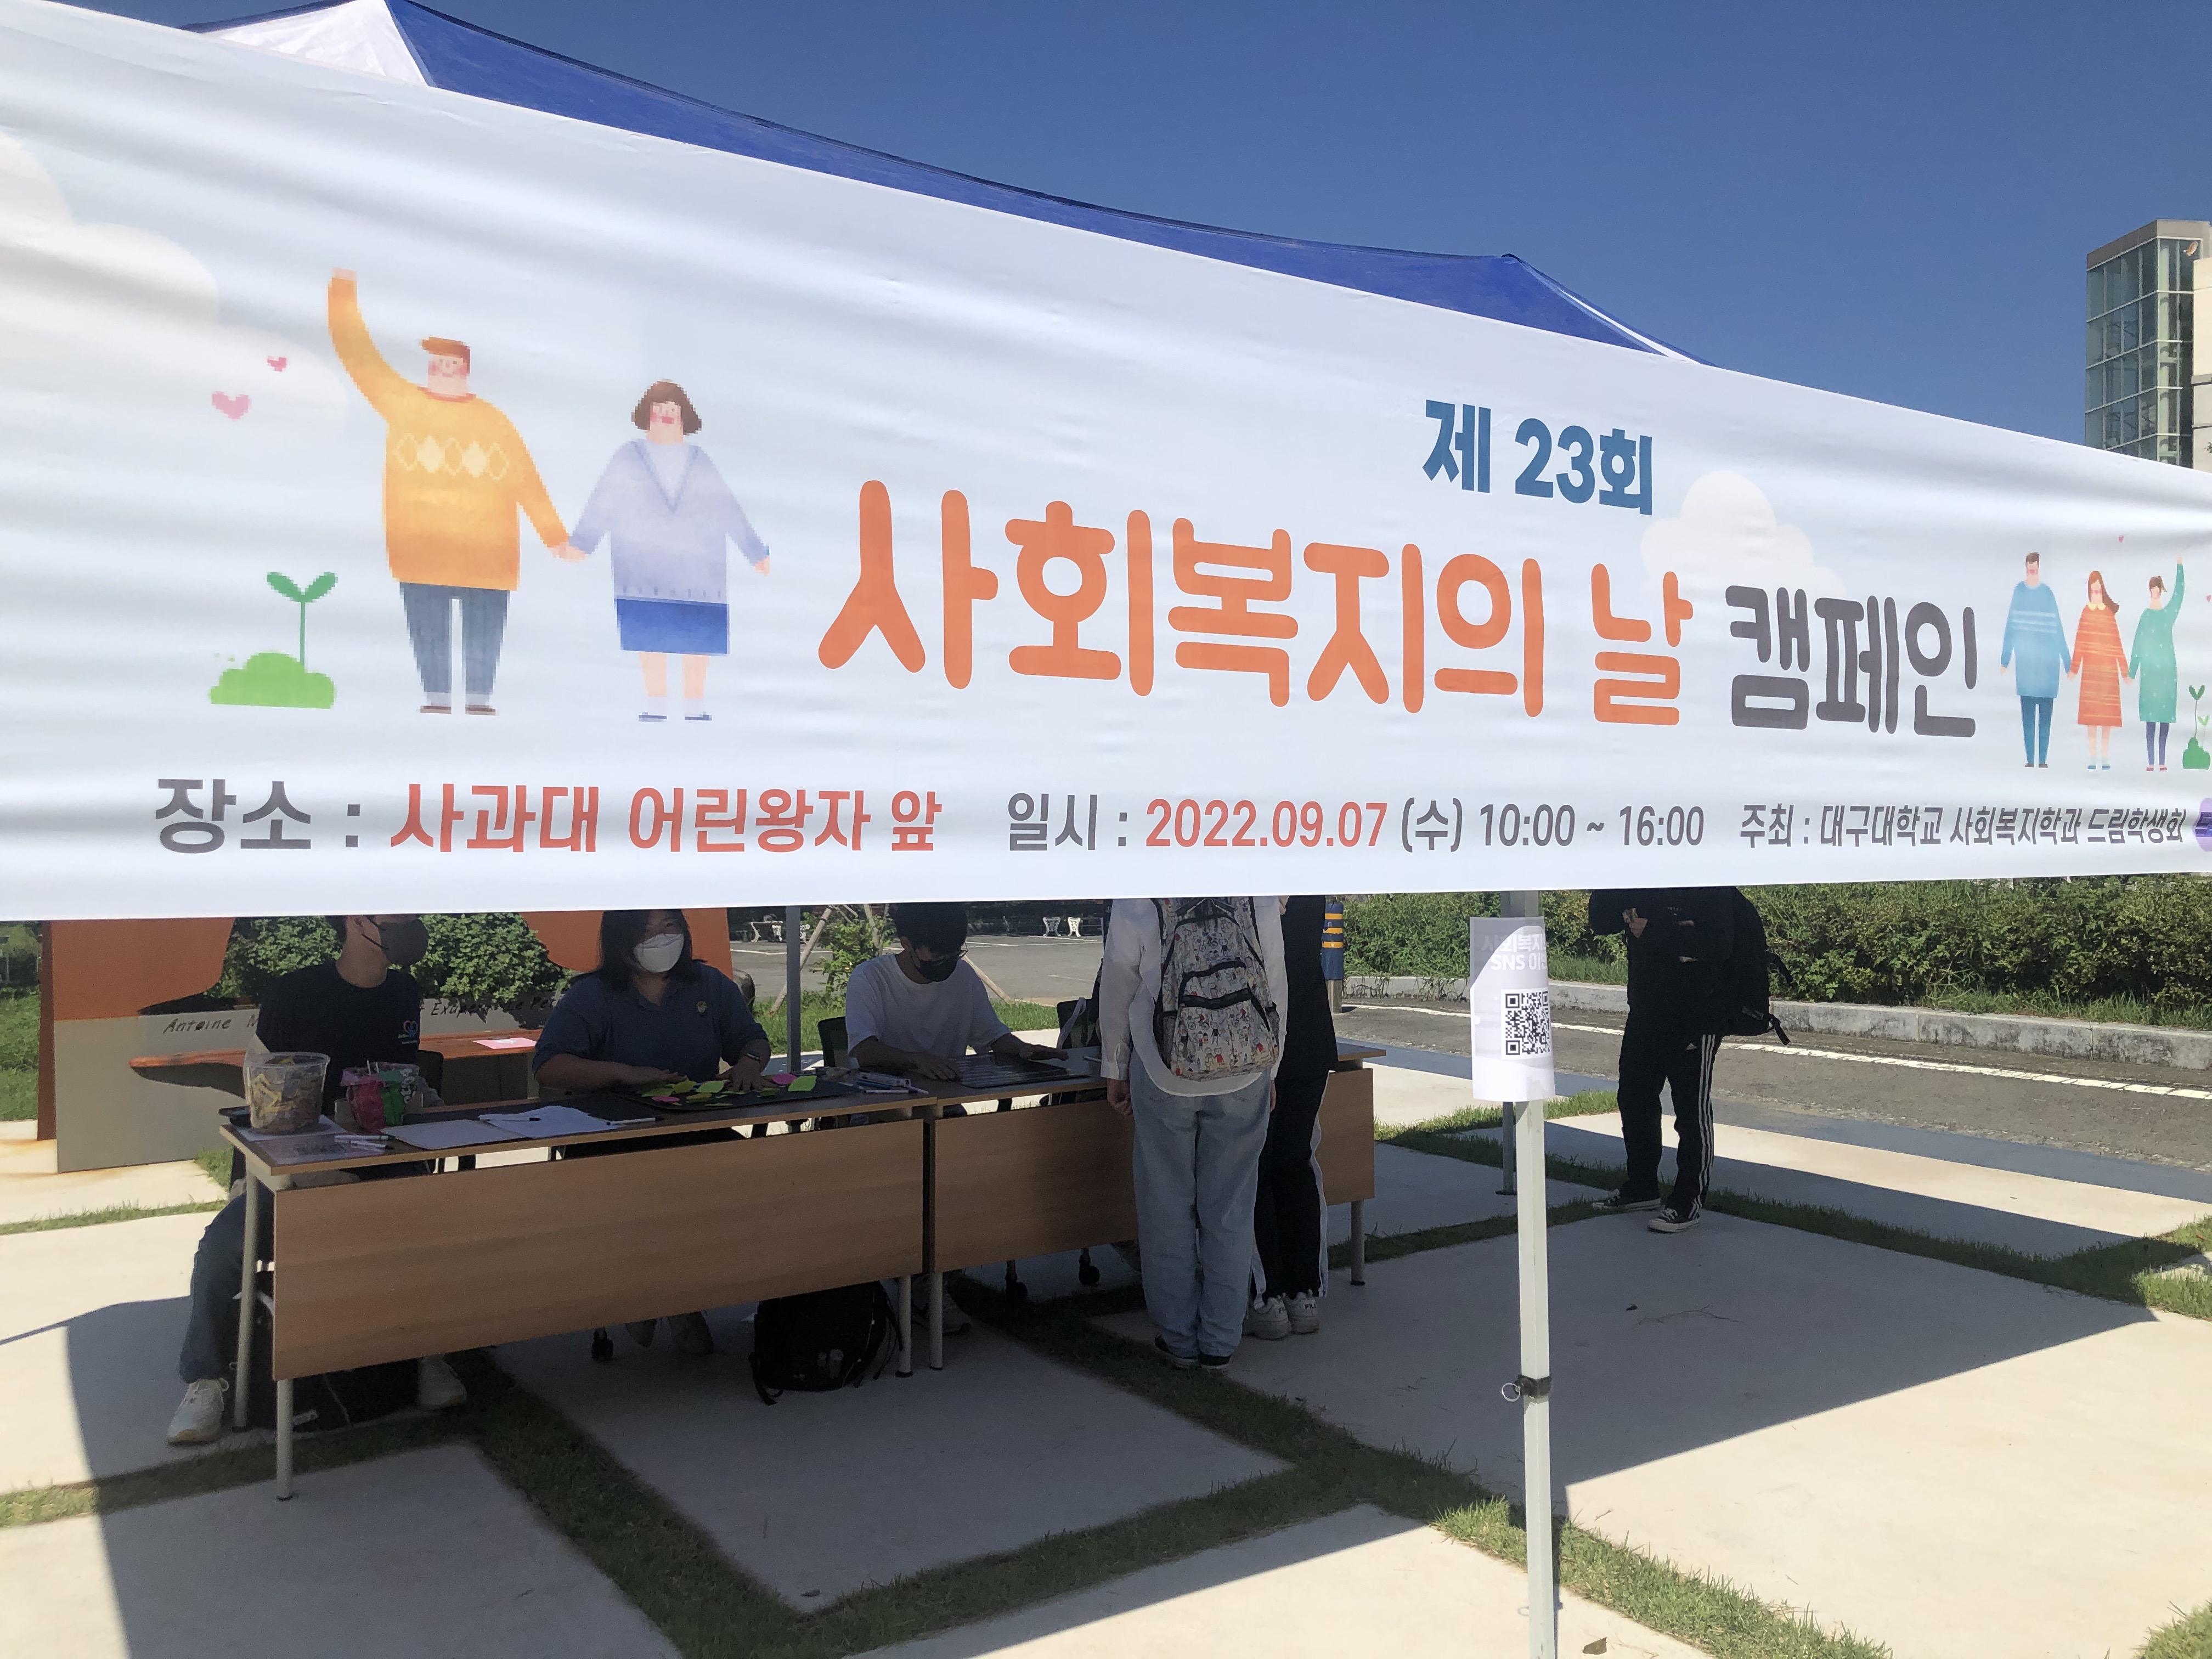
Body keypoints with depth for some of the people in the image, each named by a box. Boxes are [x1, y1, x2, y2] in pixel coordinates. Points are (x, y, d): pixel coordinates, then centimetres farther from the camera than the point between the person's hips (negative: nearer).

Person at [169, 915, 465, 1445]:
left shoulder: (406, 994, 8)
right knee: (222, 1244, -25)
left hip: (380, 1164, 2)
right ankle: (206, 1379, -1)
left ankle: (430, 1356, -5)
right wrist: (245, 1177, -9)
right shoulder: (292, 994, -4)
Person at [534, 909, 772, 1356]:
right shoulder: (591, 996, 1)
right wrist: (623, 1073, -24)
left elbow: (753, 1039, 17)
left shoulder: (710, 985, 13)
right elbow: (547, 1067, -10)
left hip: (699, 1133, 3)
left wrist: (749, 1062, -9)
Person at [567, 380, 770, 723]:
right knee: (649, 633, -5)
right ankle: (656, 705, -1)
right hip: (645, 563, -1)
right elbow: (602, 504, 0)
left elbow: (729, 509, 12)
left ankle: (695, 705, 3)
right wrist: (580, 543, -12)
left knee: (698, 635, -3)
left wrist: (756, 552, 11)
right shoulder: (629, 457, 8)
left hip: (697, 563, 1)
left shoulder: (699, 461, 12)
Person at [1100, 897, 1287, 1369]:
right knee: (1229, 1206, 12)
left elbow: (1116, 989, -1)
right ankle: (1220, 1343, 20)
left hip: (1164, 1076, -1)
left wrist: (1115, 1070, 12)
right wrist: (1271, 1066, 14)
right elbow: (1276, 983, 2)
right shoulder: (1259, 893, -4)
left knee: (1169, 1207, 12)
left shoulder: (1136, 899, -9)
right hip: (1245, 1071, 2)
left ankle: (1179, 1339, 21)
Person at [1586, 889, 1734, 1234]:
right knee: (1634, 1101, 16)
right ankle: (1642, 1188, 31)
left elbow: (1718, 944, -25)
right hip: (1644, 1012, 7)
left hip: (1695, 1016, -7)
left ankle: (1688, 1202, 10)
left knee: (1692, 1110, 1)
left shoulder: (1712, 885, -13)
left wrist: (1654, 932, -22)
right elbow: (1600, 920, 3)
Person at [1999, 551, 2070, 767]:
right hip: (2025, 660, 0)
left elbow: (2058, 630, 4)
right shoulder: (2018, 591, 3)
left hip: (2047, 661, 0)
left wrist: (2068, 664, 3)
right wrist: (2005, 660, 0)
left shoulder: (2048, 594, 2)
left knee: (2045, 715, 1)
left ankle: (2043, 759, 5)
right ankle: (2031, 759, 6)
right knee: (2027, 714, 2)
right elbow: (2011, 626, 3)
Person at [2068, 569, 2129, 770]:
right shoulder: (2086, 612, 3)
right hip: (2090, 668, 0)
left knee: (2107, 713, 1)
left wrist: (2125, 672, 2)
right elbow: (2080, 643, 2)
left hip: (2109, 669, 0)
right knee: (2090, 711, -1)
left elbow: (2117, 645, 4)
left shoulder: (2110, 613, 3)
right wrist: (2074, 668, -4)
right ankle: (2093, 758, 4)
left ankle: (2105, 758, 6)